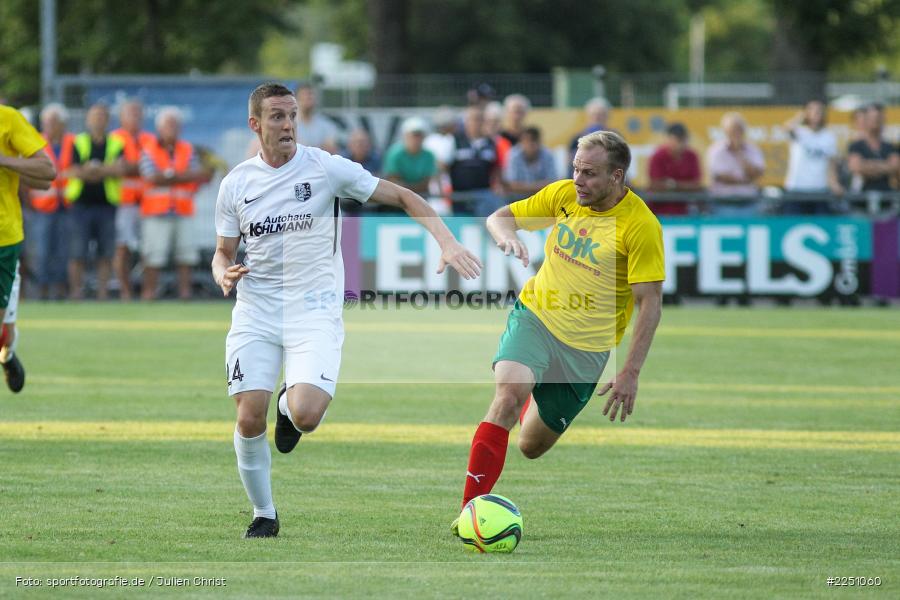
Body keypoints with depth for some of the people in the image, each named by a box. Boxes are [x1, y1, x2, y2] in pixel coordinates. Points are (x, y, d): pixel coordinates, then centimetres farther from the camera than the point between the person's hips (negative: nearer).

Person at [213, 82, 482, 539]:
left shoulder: (325, 168, -5)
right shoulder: (235, 183, 4)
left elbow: (401, 197, -2)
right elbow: (224, 252, 15)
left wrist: (447, 243, -14)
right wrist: (224, 275, -9)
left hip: (314, 313, -2)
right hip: (255, 313, 3)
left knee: (305, 416, -22)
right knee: (249, 419, -7)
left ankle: (291, 403, 17)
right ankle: (264, 515, 15)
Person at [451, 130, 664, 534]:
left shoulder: (641, 226, -16)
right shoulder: (563, 195, -2)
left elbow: (650, 303, -15)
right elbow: (499, 217, 9)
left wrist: (631, 372, -21)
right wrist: (507, 237, -17)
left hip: (585, 346, -2)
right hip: (535, 317, 2)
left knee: (532, 446, 8)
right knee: (508, 395, -28)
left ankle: (531, 406, 47)